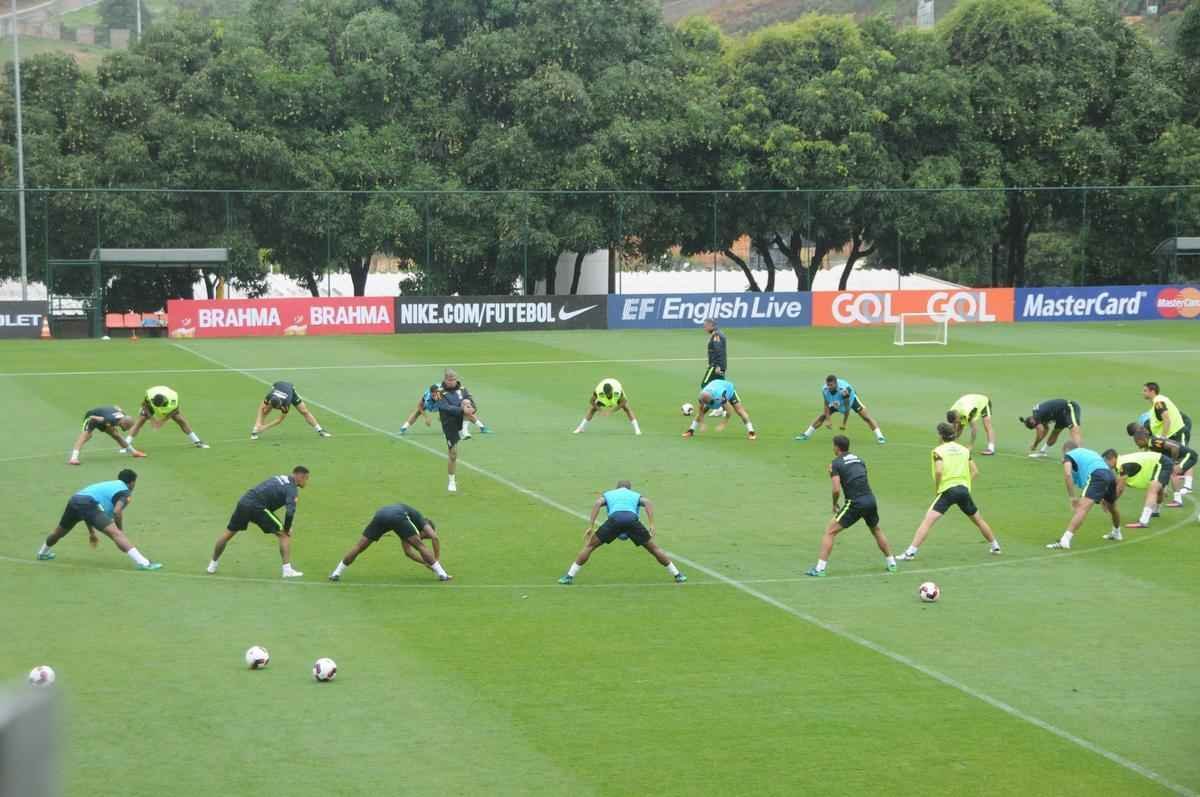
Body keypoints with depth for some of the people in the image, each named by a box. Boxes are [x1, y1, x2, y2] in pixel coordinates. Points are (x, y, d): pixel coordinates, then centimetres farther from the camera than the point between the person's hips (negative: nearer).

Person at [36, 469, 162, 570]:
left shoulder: (107, 485, 36)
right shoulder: (125, 492, 11)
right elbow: (117, 512, -9)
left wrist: (91, 532, 44)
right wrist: (121, 531, 3)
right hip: (88, 503, -8)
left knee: (59, 532, 33)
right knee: (115, 534, -18)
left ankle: (43, 553, 59)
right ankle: (142, 562, -31)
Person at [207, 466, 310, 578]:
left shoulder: (279, 478, 23)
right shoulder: (292, 488, -3)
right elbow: (290, 511, -18)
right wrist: (287, 529, -3)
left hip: (243, 501, 7)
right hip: (258, 507, -7)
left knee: (228, 533, 22)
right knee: (284, 535, 3)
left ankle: (213, 565, 34)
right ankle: (287, 569, -3)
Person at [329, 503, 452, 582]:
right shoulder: (422, 521, 29)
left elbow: (408, 551, 46)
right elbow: (435, 537, 12)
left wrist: (426, 562, 43)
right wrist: (436, 560, 18)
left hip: (380, 514, 5)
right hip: (397, 516, -5)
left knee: (359, 547, 14)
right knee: (419, 546, 8)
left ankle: (336, 573, 16)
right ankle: (442, 574, 8)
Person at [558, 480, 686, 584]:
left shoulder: (608, 494, 34)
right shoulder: (636, 495, 34)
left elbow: (597, 503, 11)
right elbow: (647, 502, 11)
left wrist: (591, 526, 6)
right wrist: (651, 525, 3)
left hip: (615, 518, -1)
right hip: (632, 519, 1)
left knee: (590, 546, 14)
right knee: (653, 548, 17)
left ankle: (569, 576, 9)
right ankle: (677, 575, 21)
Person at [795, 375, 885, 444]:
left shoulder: (844, 389, -44)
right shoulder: (825, 389, -30)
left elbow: (847, 408, -35)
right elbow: (826, 405, -17)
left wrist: (844, 424, -28)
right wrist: (829, 420, -24)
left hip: (851, 399, -4)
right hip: (835, 403, 4)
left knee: (866, 417, -14)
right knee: (822, 416, 1)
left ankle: (880, 437, -10)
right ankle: (806, 435, 13)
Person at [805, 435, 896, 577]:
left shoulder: (835, 464, -2)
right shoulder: (859, 460, 17)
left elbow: (836, 490, -10)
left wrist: (835, 504, 6)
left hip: (855, 503, -6)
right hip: (870, 499, 6)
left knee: (830, 531, 2)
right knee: (877, 530, 30)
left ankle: (820, 568, -5)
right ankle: (891, 563, 36)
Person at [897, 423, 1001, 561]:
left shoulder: (939, 451, 0)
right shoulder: (964, 450, 15)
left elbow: (939, 471, -16)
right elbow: (975, 472, 11)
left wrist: (936, 489, -4)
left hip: (947, 489, -5)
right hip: (964, 489, 5)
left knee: (927, 521, -10)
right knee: (978, 519, 25)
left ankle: (910, 552, -20)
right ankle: (995, 546, 37)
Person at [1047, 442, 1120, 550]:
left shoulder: (1069, 455, 18)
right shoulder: (1090, 452, 39)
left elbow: (1067, 474, -3)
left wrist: (1072, 497, -2)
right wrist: (1103, 498, 46)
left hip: (1096, 476, -7)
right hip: (1110, 474, 7)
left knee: (1082, 508, -21)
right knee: (1112, 507, 33)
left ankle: (1065, 540, -34)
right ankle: (1116, 532, 57)